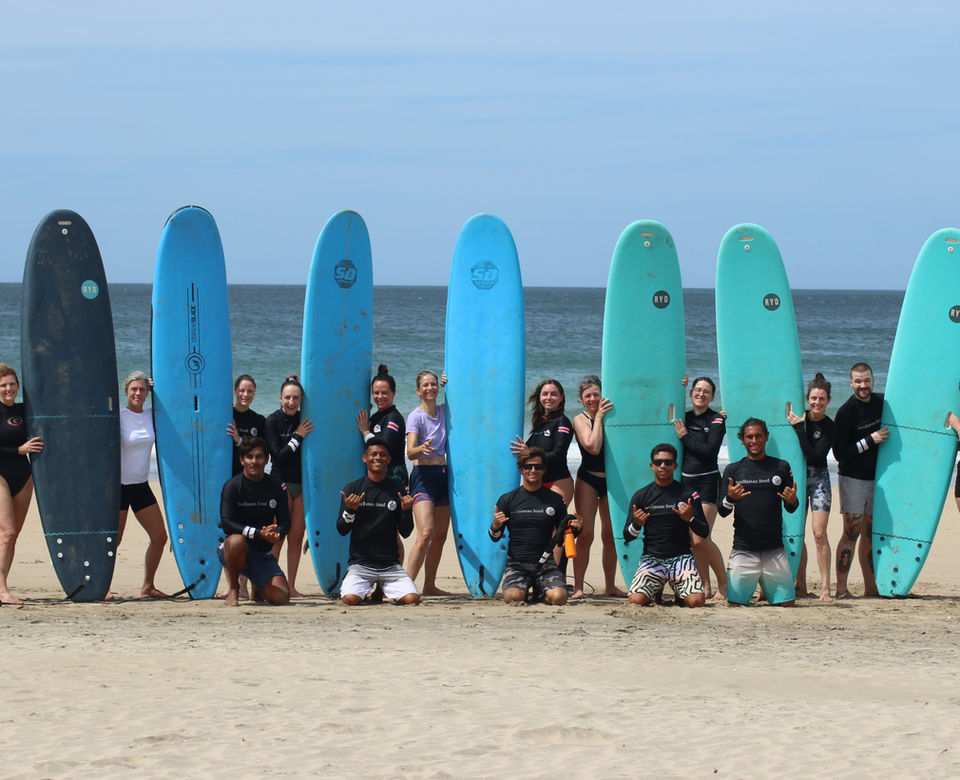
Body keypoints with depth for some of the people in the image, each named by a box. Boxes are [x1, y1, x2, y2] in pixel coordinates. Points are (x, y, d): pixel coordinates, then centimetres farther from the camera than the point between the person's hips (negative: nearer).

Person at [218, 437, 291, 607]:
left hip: (263, 554, 3)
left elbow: (284, 523, 3)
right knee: (237, 540, -41)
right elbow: (227, 524, -15)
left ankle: (258, 586, 22)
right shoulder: (232, 486, -7)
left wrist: (275, 535, -22)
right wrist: (258, 533, -27)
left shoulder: (277, 487, 3)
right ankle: (233, 588, -12)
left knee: (281, 597, -17)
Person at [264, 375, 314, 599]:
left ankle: (291, 586, 8)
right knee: (277, 536, -7)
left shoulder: (303, 421, 9)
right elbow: (278, 456, -9)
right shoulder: (273, 422, -3)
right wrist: (297, 437, -10)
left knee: (297, 536, 3)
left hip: (301, 484, 4)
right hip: (281, 483, -4)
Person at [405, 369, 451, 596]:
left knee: (440, 536, 7)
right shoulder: (415, 416, -8)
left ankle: (429, 586, 16)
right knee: (425, 534, -19)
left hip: (443, 475, 7)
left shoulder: (443, 411, 9)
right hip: (423, 476, -6)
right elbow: (410, 452, -19)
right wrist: (422, 449, -42)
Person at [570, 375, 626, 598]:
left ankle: (610, 586, 15)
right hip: (588, 480, -3)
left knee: (610, 535, 6)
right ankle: (578, 587, -5)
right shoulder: (580, 420, -2)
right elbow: (593, 446, -17)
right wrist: (599, 417, -14)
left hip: (612, 480, 4)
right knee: (585, 535, -9)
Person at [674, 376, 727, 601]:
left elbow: (710, 450, -14)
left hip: (707, 483, -5)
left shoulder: (716, 420, -4)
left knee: (701, 539, -11)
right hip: (685, 481, 5)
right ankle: (706, 588, 9)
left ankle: (724, 583, 3)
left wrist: (685, 437, -8)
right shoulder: (684, 418, 13)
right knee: (693, 540, 3)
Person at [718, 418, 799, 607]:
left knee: (788, 602, -2)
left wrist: (793, 501, -12)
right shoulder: (733, 470, 8)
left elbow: (790, 509, 11)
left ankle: (766, 588, 29)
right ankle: (751, 585, 25)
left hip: (774, 550, 1)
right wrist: (730, 498, -17)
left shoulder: (781, 467, 9)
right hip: (743, 550, -1)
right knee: (735, 602, -8)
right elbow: (722, 512, 5)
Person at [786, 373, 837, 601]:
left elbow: (813, 456, -20)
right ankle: (800, 586, 12)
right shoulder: (797, 417, 1)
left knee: (819, 533, -12)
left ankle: (825, 588, -11)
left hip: (818, 478, -3)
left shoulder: (830, 428, -8)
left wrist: (799, 428, -21)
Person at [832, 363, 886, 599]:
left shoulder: (881, 402, 6)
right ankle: (841, 588, -8)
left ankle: (871, 586, 16)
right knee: (851, 533, -9)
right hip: (853, 479, -6)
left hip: (877, 478, 6)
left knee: (871, 534, 10)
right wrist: (870, 441, -18)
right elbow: (840, 453, -16)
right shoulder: (846, 412, -13)